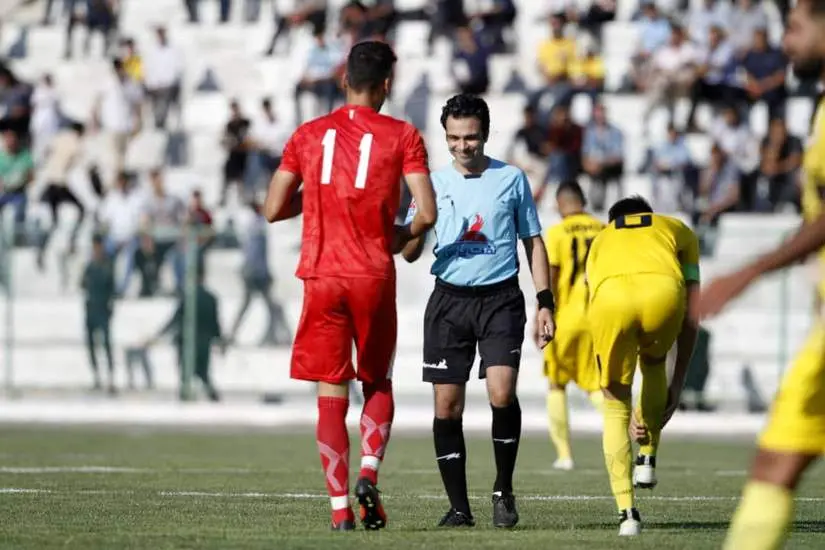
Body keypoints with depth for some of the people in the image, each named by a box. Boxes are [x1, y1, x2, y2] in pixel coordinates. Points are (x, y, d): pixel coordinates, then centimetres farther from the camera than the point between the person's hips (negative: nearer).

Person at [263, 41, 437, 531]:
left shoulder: (308, 136, 6)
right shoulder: (402, 137, -2)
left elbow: (273, 209, 6)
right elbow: (427, 214, -9)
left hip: (321, 278, 1)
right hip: (374, 278, -1)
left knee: (331, 395, 3)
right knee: (379, 385, 17)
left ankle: (340, 508, -4)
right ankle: (369, 471, -7)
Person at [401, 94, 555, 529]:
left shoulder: (511, 179, 4)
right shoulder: (434, 183, 6)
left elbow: (533, 243, 10)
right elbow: (409, 253, 5)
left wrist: (544, 303, 2)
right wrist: (418, 223, -18)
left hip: (500, 298, -2)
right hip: (449, 300, 2)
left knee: (502, 392, -19)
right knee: (447, 406, -2)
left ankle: (504, 490, 0)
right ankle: (459, 506, 8)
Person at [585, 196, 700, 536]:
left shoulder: (601, 241, 42)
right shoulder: (678, 231, 39)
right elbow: (691, 316, 31)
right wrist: (678, 383, 34)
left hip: (610, 294, 0)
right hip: (663, 291, 0)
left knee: (615, 409, 19)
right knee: (653, 362, 36)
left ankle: (627, 512, 11)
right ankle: (647, 460, 28)